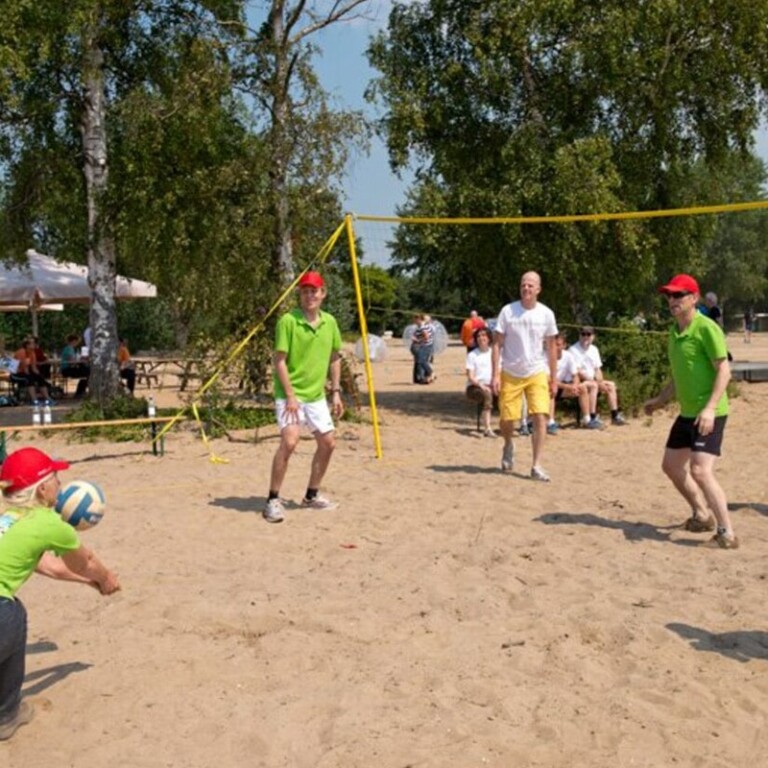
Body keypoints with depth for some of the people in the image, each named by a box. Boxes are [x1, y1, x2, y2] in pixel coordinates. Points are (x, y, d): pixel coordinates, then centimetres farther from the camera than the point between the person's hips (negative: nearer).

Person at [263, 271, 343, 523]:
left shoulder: (330, 322, 6)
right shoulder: (288, 321, -12)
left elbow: (335, 357, 15)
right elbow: (280, 361, -14)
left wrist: (336, 392, 10)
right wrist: (290, 396, -19)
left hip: (317, 395, 7)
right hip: (290, 394, -7)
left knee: (328, 443, 10)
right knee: (289, 441, -22)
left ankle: (311, 495, 27)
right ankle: (273, 500, -12)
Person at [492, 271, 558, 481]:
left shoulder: (546, 314, 0)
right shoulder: (508, 311, -5)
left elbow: (551, 347, 7)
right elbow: (497, 344, -4)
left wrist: (554, 377, 6)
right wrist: (496, 374, -11)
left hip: (537, 374, 1)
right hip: (510, 374, 0)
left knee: (540, 416, -13)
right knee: (507, 418, 5)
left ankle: (536, 466, -5)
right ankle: (508, 446, 39)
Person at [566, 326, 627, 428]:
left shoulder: (594, 349, 13)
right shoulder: (573, 350, -12)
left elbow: (597, 369, 14)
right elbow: (577, 372, -20)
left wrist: (600, 381, -8)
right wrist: (595, 382, -23)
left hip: (592, 380, 9)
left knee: (611, 385, -2)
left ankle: (615, 415, -4)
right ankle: (592, 418, -36)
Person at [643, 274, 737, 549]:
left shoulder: (706, 328, -15)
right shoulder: (675, 331, 10)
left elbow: (724, 370, -19)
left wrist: (710, 408, -28)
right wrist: (660, 400, 20)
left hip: (709, 414, -9)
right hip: (687, 412, 9)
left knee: (700, 470, -18)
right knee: (671, 465, 17)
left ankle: (727, 533, -8)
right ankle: (702, 515, 35)